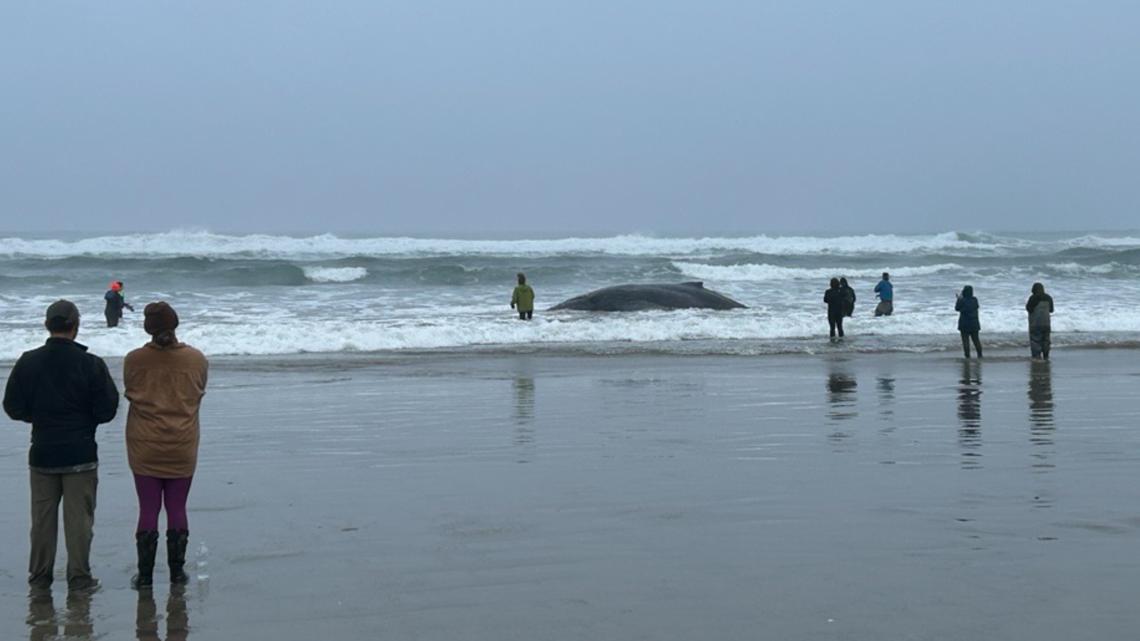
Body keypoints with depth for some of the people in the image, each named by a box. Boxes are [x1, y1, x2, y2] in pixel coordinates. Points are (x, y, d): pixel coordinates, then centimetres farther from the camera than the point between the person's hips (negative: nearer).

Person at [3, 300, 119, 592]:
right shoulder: (91, 364, -12)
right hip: (81, 454, -2)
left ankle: (39, 575, 19)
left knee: (42, 516, 13)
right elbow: (107, 410, -10)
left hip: (42, 452, 3)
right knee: (79, 516, 4)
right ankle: (79, 577, 6)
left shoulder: (28, 362, -4)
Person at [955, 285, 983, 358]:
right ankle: (980, 355, 17)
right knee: (976, 339, 15)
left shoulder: (962, 301, -16)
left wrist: (959, 299, 10)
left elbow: (957, 308, -1)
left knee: (965, 340, 2)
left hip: (964, 324, -4)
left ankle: (967, 356, -1)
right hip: (974, 324, 4)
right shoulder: (975, 300, -3)